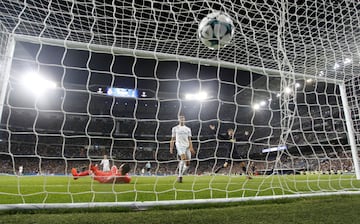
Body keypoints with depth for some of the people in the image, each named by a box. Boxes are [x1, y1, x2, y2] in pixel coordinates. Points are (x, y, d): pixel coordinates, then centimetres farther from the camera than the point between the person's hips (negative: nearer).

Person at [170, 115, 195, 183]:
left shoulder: (188, 129, 17)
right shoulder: (175, 128, 12)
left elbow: (189, 139, 13)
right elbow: (173, 139, 12)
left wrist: (191, 148, -1)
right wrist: (171, 148, 4)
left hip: (187, 146, 4)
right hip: (179, 145, -4)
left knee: (187, 164, -2)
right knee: (183, 158, -28)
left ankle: (180, 174, 22)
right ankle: (180, 176, -20)